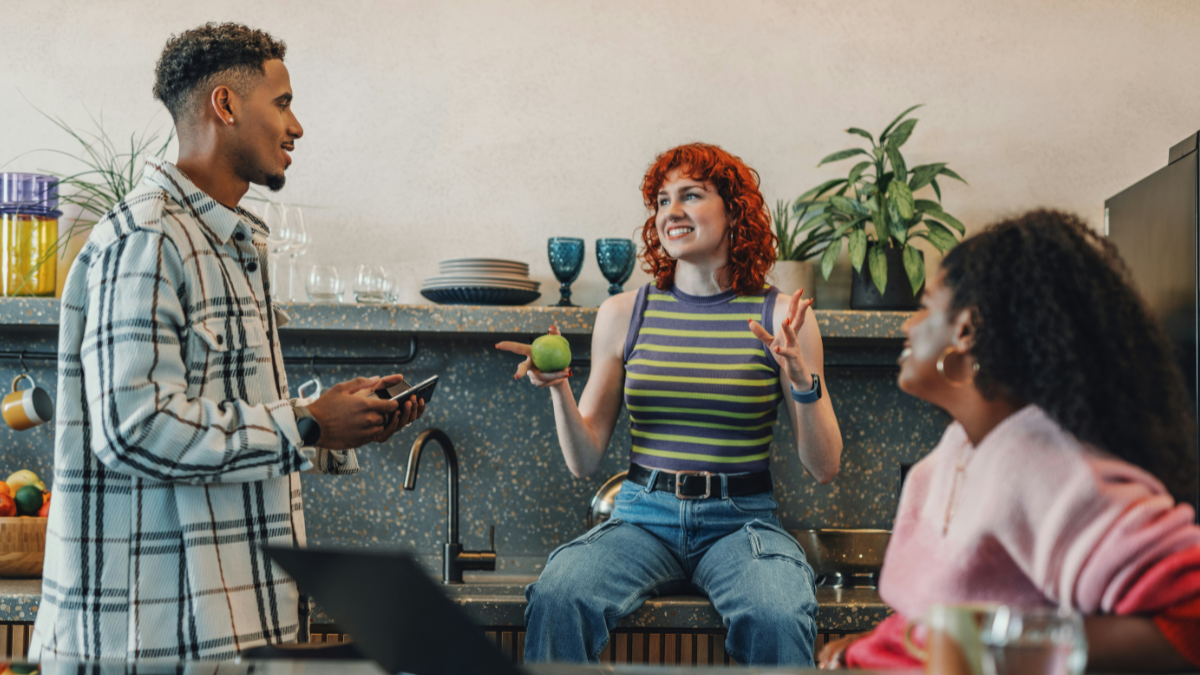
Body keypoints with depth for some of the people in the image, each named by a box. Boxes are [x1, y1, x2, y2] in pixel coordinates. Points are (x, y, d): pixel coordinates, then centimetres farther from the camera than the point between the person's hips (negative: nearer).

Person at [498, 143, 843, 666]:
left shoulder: (779, 317, 2)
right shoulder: (623, 314, 8)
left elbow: (824, 467, 1)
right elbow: (584, 460, 10)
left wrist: (804, 382, -14)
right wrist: (559, 388, -7)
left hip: (741, 521, -1)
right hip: (643, 518, 1)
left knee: (777, 617, -34)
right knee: (557, 595, -30)